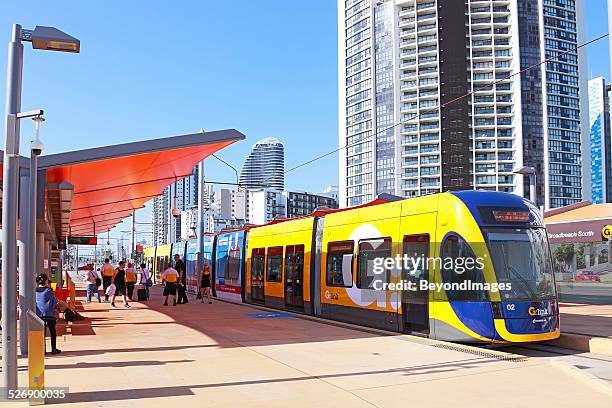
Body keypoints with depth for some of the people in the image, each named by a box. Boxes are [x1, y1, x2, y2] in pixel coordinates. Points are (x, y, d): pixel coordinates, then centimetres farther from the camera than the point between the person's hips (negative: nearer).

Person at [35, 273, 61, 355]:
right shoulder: (48, 290, -9)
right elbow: (54, 301, -5)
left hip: (39, 314, 3)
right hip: (50, 314, -3)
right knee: (52, 331, 8)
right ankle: (54, 349, 9)